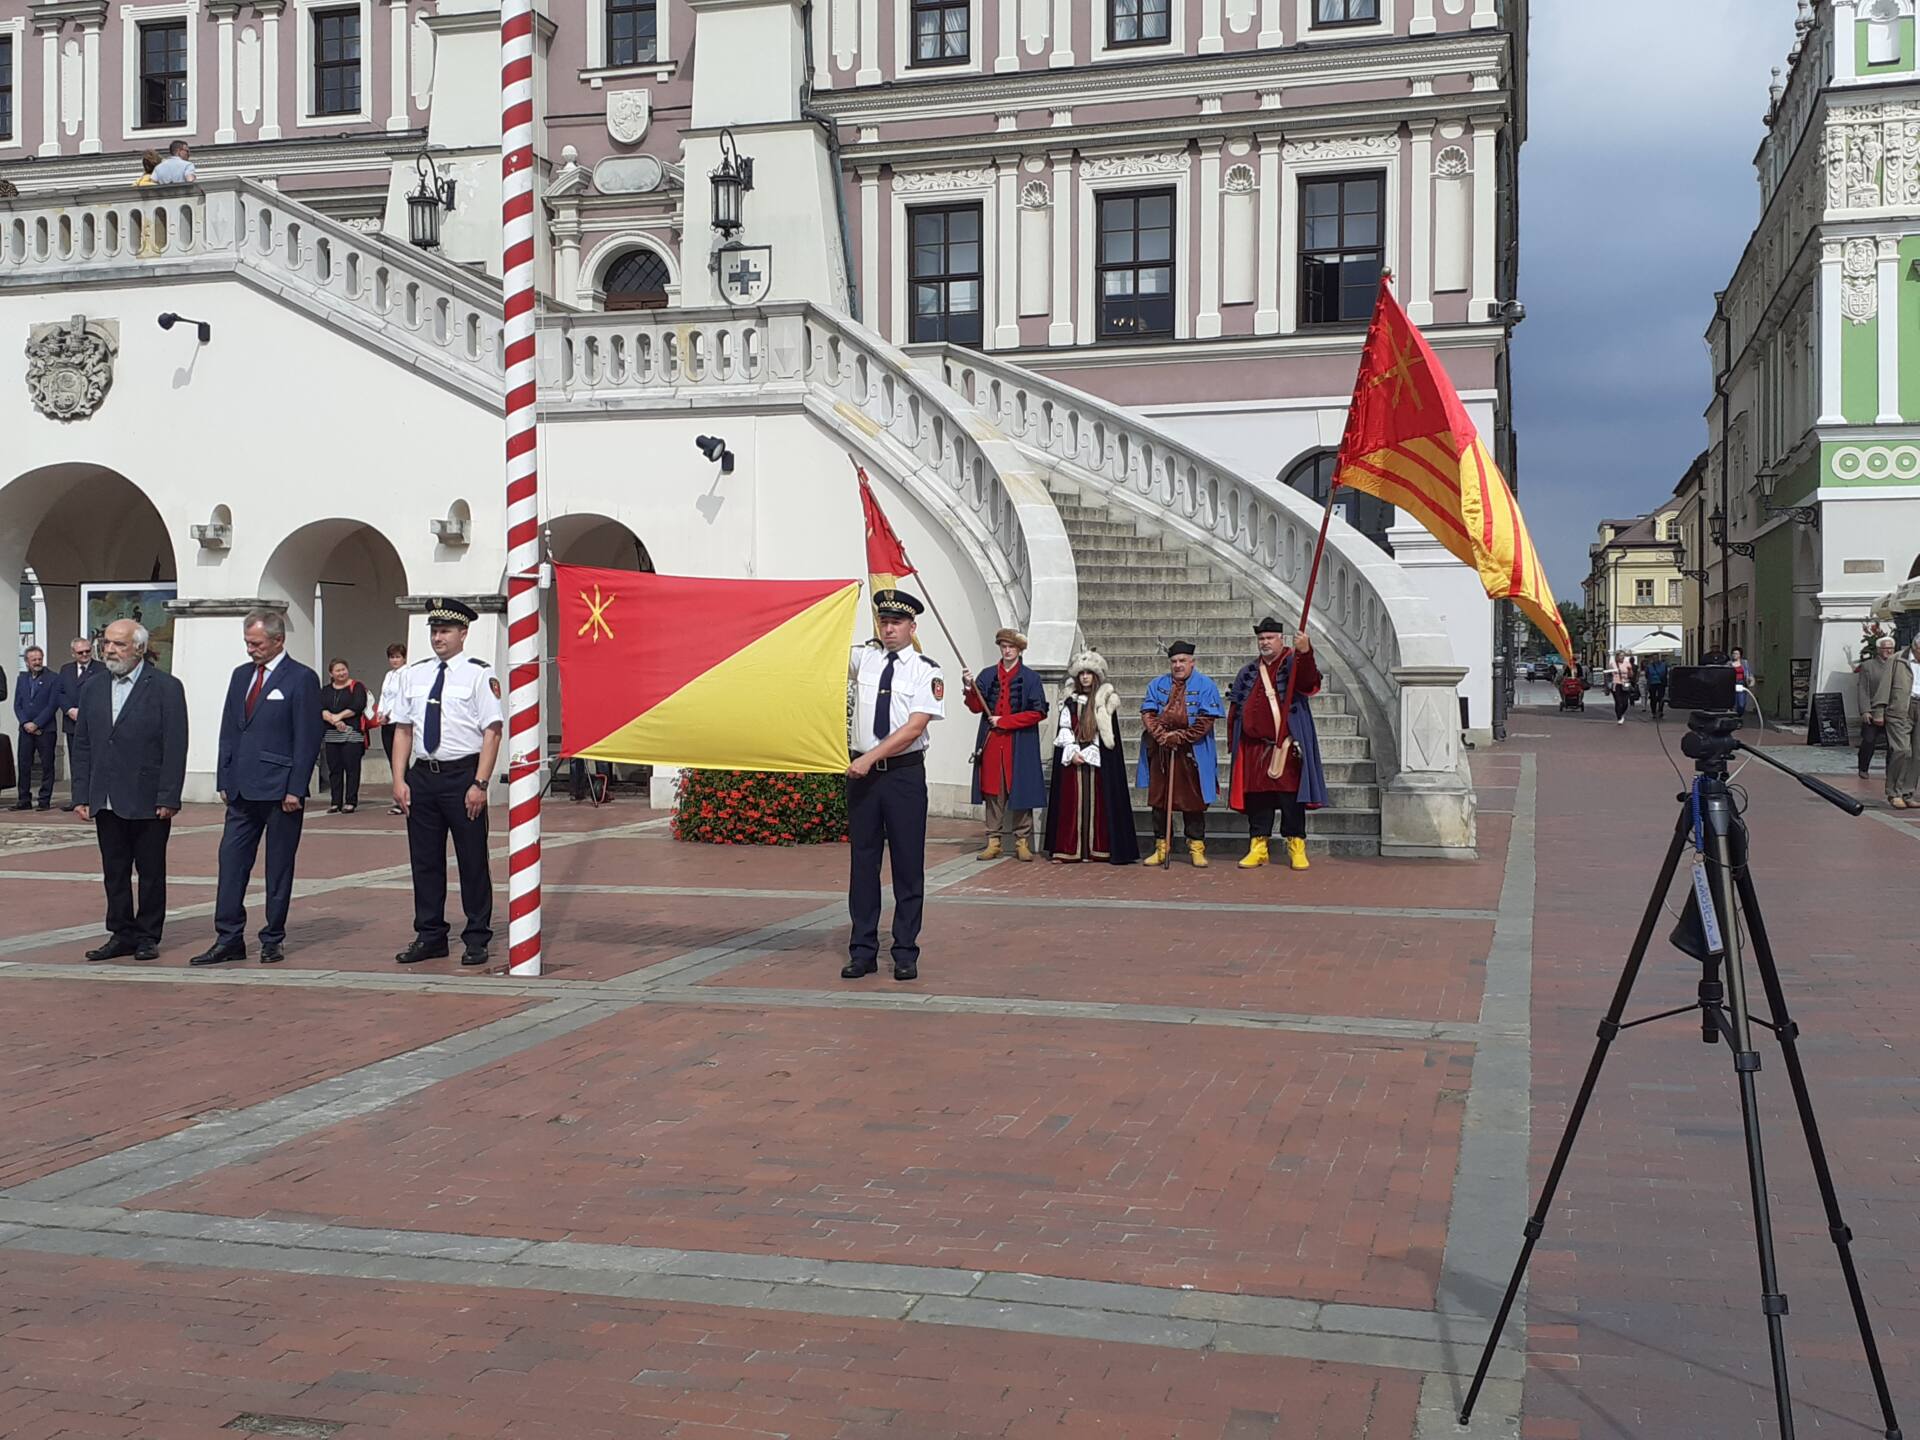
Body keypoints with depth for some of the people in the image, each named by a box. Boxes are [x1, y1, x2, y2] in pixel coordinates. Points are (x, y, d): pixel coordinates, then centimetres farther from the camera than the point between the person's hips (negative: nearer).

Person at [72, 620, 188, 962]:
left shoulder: (166, 688, -5)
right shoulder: (92, 689, 11)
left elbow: (175, 748, -9)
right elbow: (81, 746, 12)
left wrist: (168, 798, -14)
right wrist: (81, 795, 5)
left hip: (148, 802, -5)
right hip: (106, 802, 5)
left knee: (151, 872, 5)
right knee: (114, 872, 9)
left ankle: (148, 936, 15)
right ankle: (122, 934, 18)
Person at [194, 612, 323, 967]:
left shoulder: (301, 679, -6)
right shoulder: (241, 675, 13)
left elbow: (307, 739, -9)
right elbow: (228, 731, 15)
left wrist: (295, 789, -13)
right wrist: (224, 780, 9)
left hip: (280, 791, -6)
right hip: (242, 791, 6)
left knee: (278, 868, 4)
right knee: (231, 861, 2)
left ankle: (273, 940, 13)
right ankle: (229, 940, 6)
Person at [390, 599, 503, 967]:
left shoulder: (479, 674, -4)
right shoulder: (415, 674, 11)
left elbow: (492, 731, -9)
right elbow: (403, 729, 12)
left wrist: (479, 784, -15)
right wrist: (399, 780, 2)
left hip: (462, 776, -5)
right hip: (422, 776, 5)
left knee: (472, 860, 3)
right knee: (425, 860, 10)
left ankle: (476, 940, 13)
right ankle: (429, 937, 21)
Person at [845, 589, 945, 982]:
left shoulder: (926, 670, -3)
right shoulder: (864, 657, 8)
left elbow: (915, 727, -11)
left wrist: (870, 758, -16)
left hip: (905, 773, -3)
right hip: (862, 772, 3)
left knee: (908, 863, 2)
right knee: (862, 861, 6)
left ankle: (905, 953, 10)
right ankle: (862, 952, 13)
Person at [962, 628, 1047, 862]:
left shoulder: (1030, 678, 2)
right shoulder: (988, 676, 10)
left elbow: (1038, 712, -5)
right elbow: (976, 707, 3)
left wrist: (1004, 721, -9)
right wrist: (970, 689, -18)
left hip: (1019, 746, -2)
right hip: (991, 744, 3)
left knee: (1020, 791, 0)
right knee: (992, 792, 4)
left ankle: (1022, 842, 7)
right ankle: (993, 842, 8)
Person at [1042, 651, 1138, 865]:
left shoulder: (1106, 700, 3)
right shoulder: (1070, 701, 12)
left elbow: (1106, 734, -2)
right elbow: (1064, 729, 6)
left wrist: (1086, 753, -9)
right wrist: (1073, 752, -8)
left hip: (1098, 759, -2)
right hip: (1072, 759, 2)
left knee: (1097, 801, -4)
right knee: (1072, 801, -1)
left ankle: (1097, 849, -3)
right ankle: (1070, 849, -1)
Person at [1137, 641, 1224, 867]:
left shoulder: (1205, 686, 0)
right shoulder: (1157, 685, 10)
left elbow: (1206, 720, -7)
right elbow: (1147, 714, 2)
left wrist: (1181, 737, -15)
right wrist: (1161, 735, -15)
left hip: (1192, 754, -3)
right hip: (1160, 753, 3)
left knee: (1193, 801, 2)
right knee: (1159, 800, 5)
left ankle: (1196, 848, 10)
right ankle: (1161, 847, 12)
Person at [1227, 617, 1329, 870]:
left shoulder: (1293, 664, 2)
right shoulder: (1247, 673, 17)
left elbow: (1308, 681, -22)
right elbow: (1235, 709, 19)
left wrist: (1304, 652, -39)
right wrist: (1234, 742, 11)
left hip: (1287, 747, -4)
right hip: (1254, 747, 4)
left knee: (1290, 797, -3)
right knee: (1256, 797, 5)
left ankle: (1296, 847, 3)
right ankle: (1258, 847, 12)